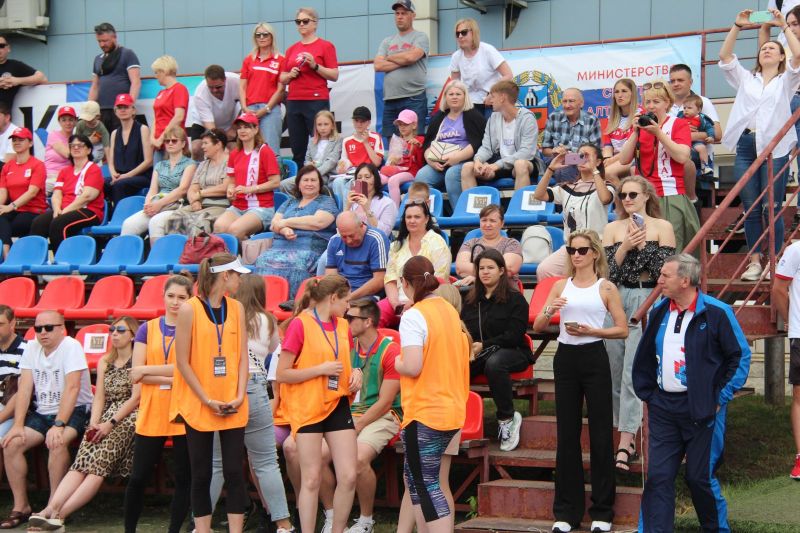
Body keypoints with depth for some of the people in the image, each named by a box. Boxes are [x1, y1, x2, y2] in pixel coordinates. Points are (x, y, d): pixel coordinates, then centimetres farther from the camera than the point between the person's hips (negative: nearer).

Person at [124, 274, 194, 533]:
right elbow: (136, 374, -1)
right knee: (138, 477, 4)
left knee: (183, 478, 3)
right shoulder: (147, 329, 8)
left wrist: (148, 370, -8)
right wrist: (172, 379, -12)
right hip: (151, 413, 2)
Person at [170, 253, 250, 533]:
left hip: (232, 406, 3)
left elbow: (242, 356, 6)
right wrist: (207, 400, -11)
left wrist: (240, 396, -6)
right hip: (198, 405, -3)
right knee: (201, 475, 4)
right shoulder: (189, 309, -7)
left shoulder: (236, 308, 7)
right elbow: (182, 362, -8)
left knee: (234, 472, 1)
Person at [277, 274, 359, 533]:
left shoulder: (342, 326, 10)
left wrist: (355, 373, 4)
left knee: (348, 476, 0)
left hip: (338, 405, 6)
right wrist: (321, 369, -17)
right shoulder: (300, 324, -10)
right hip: (307, 407, -6)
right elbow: (282, 374, -11)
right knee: (311, 479, -2)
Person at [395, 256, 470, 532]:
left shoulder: (413, 316, -14)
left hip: (424, 414, -8)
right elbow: (459, 354, 20)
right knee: (414, 476, 18)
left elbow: (412, 367, -22)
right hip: (452, 411, 8)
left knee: (426, 484, -3)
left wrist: (396, 362, -2)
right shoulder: (450, 311, 9)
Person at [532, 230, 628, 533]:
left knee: (600, 434, 0)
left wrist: (590, 330, -14)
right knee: (567, 434, 6)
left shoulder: (605, 287, 2)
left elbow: (622, 329, -2)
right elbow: (538, 327, 7)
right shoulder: (561, 286, 11)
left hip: (594, 357, -3)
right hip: (566, 358, 3)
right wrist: (548, 311, -13)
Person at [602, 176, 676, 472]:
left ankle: (624, 445, -15)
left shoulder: (662, 227, 4)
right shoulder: (612, 228, 10)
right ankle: (627, 437, 16)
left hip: (647, 302, -4)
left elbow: (665, 270, -3)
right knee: (615, 371, 4)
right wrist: (625, 246, -11)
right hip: (615, 301, 4)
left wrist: (644, 245, -13)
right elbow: (607, 271, 2)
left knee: (633, 373, -12)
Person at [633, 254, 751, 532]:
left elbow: (741, 355, -5)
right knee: (658, 476, 0)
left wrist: (722, 398, -7)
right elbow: (644, 357, 17)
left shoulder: (717, 312, -8)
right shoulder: (659, 311, 8)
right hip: (663, 407, 4)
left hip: (702, 409, -4)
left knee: (700, 477, 3)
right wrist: (646, 394, 12)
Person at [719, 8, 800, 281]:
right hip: (745, 145, 3)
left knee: (772, 207, -4)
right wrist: (737, 26, 5)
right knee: (750, 208, 3)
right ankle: (754, 261, 8)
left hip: (774, 147, -3)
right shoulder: (746, 79, 21)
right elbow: (724, 56, 11)